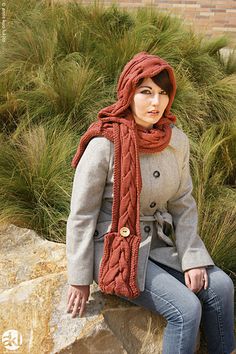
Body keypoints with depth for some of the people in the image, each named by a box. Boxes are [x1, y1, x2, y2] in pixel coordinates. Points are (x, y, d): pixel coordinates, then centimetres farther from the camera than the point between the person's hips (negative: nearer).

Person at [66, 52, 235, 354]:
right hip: (114, 248, -6)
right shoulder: (104, 145, -20)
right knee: (186, 309, -18)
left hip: (158, 243, 6)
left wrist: (193, 258, -6)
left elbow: (183, 204, 4)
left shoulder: (177, 140, -3)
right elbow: (81, 216, -13)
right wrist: (79, 280, -9)